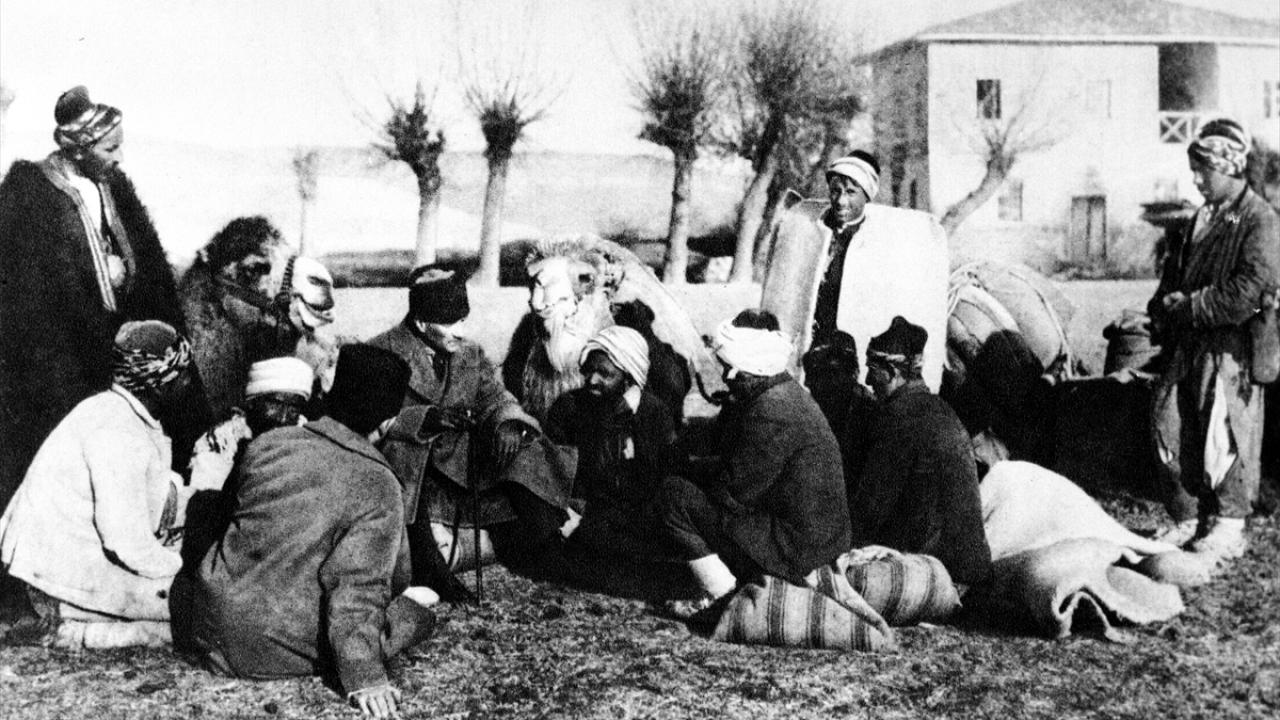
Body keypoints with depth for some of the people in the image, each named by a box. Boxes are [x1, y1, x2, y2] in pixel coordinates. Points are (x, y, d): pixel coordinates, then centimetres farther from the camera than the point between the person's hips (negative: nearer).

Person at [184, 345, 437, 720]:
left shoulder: (267, 444, -3)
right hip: (282, 650, -5)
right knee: (422, 602, 6)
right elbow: (359, 587, -23)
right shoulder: (379, 490, -18)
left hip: (216, 626, 5)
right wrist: (365, 679, -19)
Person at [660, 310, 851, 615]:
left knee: (675, 494, -10)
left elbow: (734, 494, -18)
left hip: (796, 552, -10)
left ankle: (722, 598, -5)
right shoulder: (790, 393, 11)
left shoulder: (771, 413, -22)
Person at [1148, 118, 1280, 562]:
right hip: (1188, 343, 7)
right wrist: (1162, 311, 5)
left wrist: (1189, 306, -14)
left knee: (1224, 435, 0)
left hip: (1231, 348, -7)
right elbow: (1174, 274, 22)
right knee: (1170, 426, 7)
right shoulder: (1203, 217, 14)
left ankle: (1229, 528, 14)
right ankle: (1188, 519, 20)